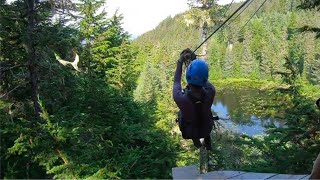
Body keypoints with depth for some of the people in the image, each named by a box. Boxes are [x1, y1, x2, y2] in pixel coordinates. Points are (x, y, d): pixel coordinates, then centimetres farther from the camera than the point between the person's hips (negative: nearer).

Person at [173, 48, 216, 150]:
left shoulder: (180, 98, -40)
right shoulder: (211, 92, -35)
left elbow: (176, 82, -17)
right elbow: (202, 77, -12)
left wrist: (180, 62, -8)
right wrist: (193, 58, -6)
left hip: (189, 132, -1)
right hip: (206, 129, 2)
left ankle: (196, 140, 39)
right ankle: (207, 142, 42)